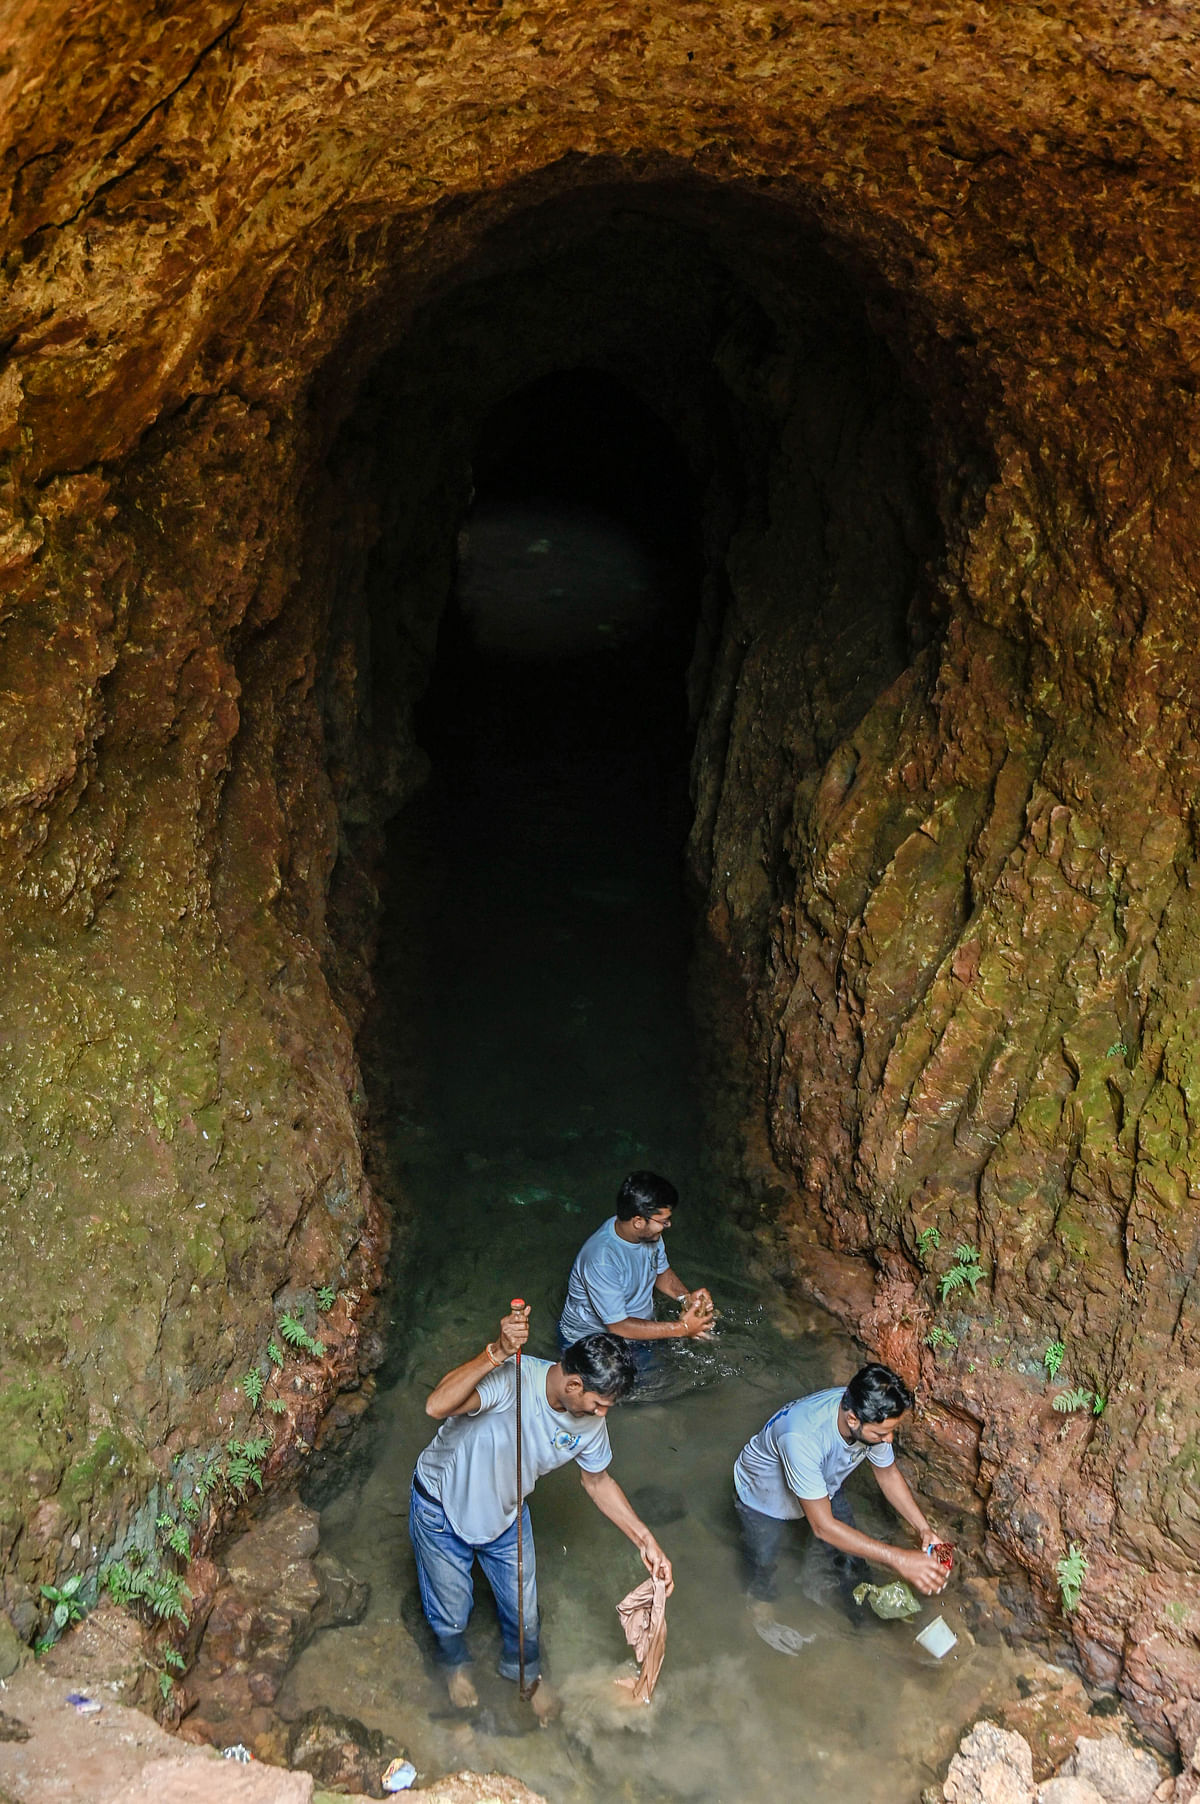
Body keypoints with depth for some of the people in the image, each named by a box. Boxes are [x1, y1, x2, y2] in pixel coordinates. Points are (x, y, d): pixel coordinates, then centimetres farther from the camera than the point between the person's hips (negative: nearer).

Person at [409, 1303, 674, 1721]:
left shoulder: (590, 1422, -19)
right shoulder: (511, 1378, -40)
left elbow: (598, 1481, 0)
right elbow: (437, 1406, -56)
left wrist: (645, 1540, -4)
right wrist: (497, 1353, -65)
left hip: (505, 1515, 4)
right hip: (442, 1509, -4)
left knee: (523, 1610, 19)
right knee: (451, 1613, 17)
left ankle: (524, 1670, 54)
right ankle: (456, 1663, 53)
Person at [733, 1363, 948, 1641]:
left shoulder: (872, 1417, -29)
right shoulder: (804, 1435, -49)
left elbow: (887, 1472, -7)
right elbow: (823, 1526, -41)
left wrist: (923, 1528, -19)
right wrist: (899, 1560, -41)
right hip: (764, 1492, -5)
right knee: (764, 1558, 10)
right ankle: (761, 1608, 42)